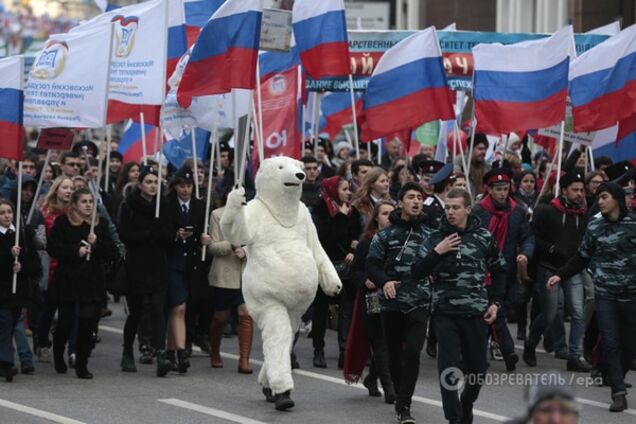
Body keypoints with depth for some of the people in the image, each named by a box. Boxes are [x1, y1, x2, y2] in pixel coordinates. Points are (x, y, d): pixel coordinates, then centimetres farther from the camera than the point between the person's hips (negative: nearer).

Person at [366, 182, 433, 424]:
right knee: (395, 354, 10)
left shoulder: (428, 234, 8)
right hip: (392, 303, 0)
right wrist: (383, 282, -16)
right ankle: (401, 398, 28)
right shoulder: (386, 235, 3)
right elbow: (372, 264, 2)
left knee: (412, 353, -12)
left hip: (419, 304, 0)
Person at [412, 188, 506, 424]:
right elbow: (417, 273, -3)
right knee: (448, 368, -7)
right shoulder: (435, 239, 2)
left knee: (478, 368, 9)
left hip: (477, 313, 1)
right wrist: (436, 252, -15)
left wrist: (495, 302, 7)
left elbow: (499, 271, 16)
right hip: (445, 313, -1)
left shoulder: (484, 238, 3)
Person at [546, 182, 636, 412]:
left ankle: (617, 380, 28)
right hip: (605, 292, 1)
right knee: (610, 342, -6)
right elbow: (583, 257, 11)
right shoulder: (594, 225, 4)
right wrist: (561, 275, 4)